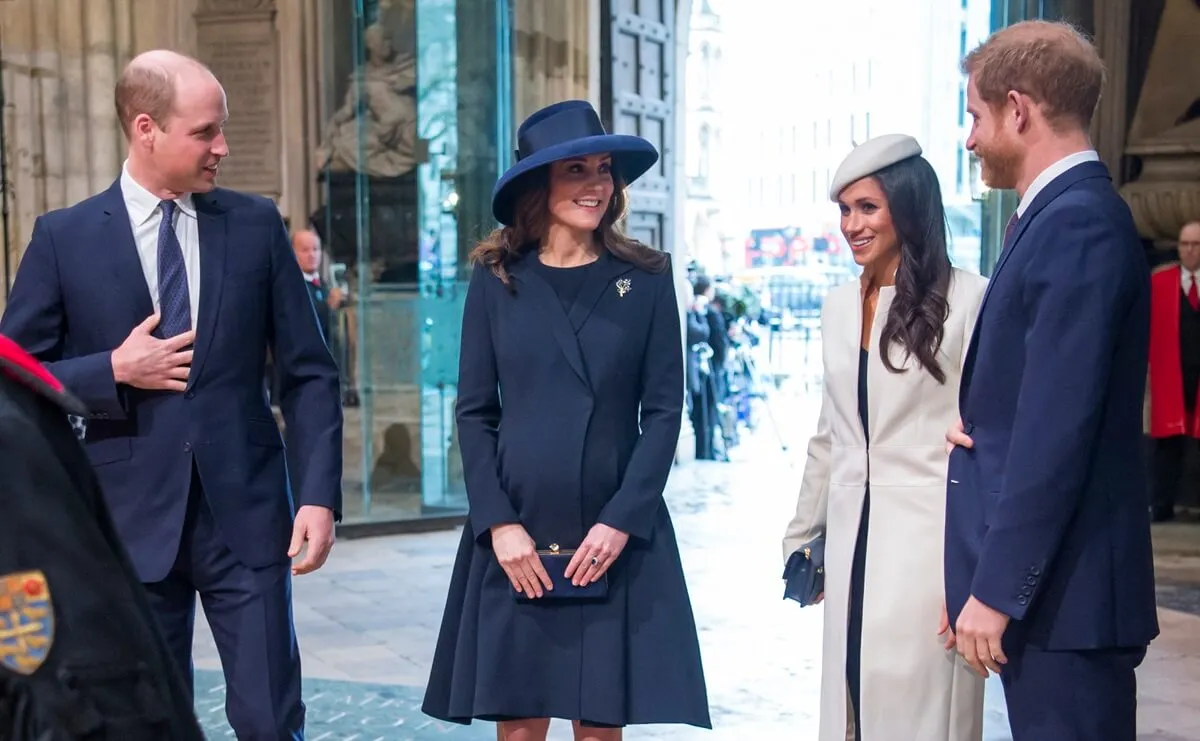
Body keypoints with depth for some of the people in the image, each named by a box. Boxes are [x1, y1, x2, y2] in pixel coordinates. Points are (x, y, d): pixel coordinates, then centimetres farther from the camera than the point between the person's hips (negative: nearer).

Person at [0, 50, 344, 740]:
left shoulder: (256, 224, 3)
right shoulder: (65, 237, 0)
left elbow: (310, 373, 3)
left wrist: (319, 495, -6)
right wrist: (115, 371, -13)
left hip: (246, 514, 0)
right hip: (133, 520, 0)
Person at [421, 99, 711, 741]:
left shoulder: (646, 279, 2)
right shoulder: (496, 279, 3)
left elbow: (664, 410, 0)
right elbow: (474, 412, 2)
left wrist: (621, 521, -10)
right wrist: (499, 523, -8)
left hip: (614, 539, 0)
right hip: (516, 536, 1)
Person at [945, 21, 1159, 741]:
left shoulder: (1077, 221, -17)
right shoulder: (1063, 213, 13)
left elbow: (1058, 423, -22)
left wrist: (996, 589, -19)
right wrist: (977, 417, -1)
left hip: (1060, 589, -9)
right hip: (1044, 580, 9)